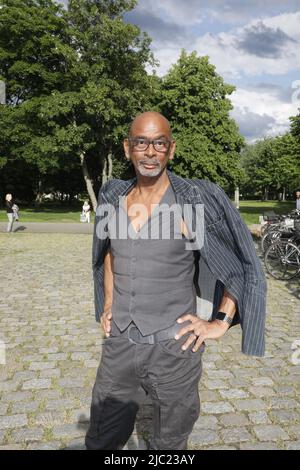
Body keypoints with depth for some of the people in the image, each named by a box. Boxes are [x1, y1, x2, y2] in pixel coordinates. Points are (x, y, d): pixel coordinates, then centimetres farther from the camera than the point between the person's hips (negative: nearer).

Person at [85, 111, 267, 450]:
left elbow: (242, 263, -5)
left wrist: (220, 322, -10)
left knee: (169, 445, 18)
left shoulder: (194, 201, -13)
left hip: (174, 349, -4)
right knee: (100, 442, 18)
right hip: (119, 345, 4)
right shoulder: (114, 197, 2)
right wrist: (107, 304, 11)